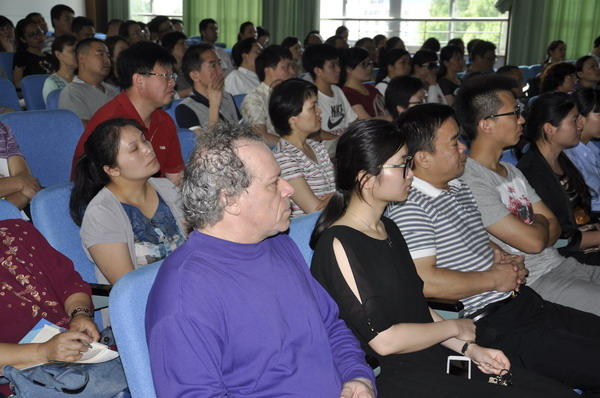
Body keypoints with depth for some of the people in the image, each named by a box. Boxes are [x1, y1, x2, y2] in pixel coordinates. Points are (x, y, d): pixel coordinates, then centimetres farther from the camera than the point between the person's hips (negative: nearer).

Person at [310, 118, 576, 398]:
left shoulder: (389, 228, 14)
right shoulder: (338, 244, -15)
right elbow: (383, 340, -18)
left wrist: (469, 348, 2)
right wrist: (454, 327, -5)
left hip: (431, 353, 8)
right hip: (390, 374, -8)